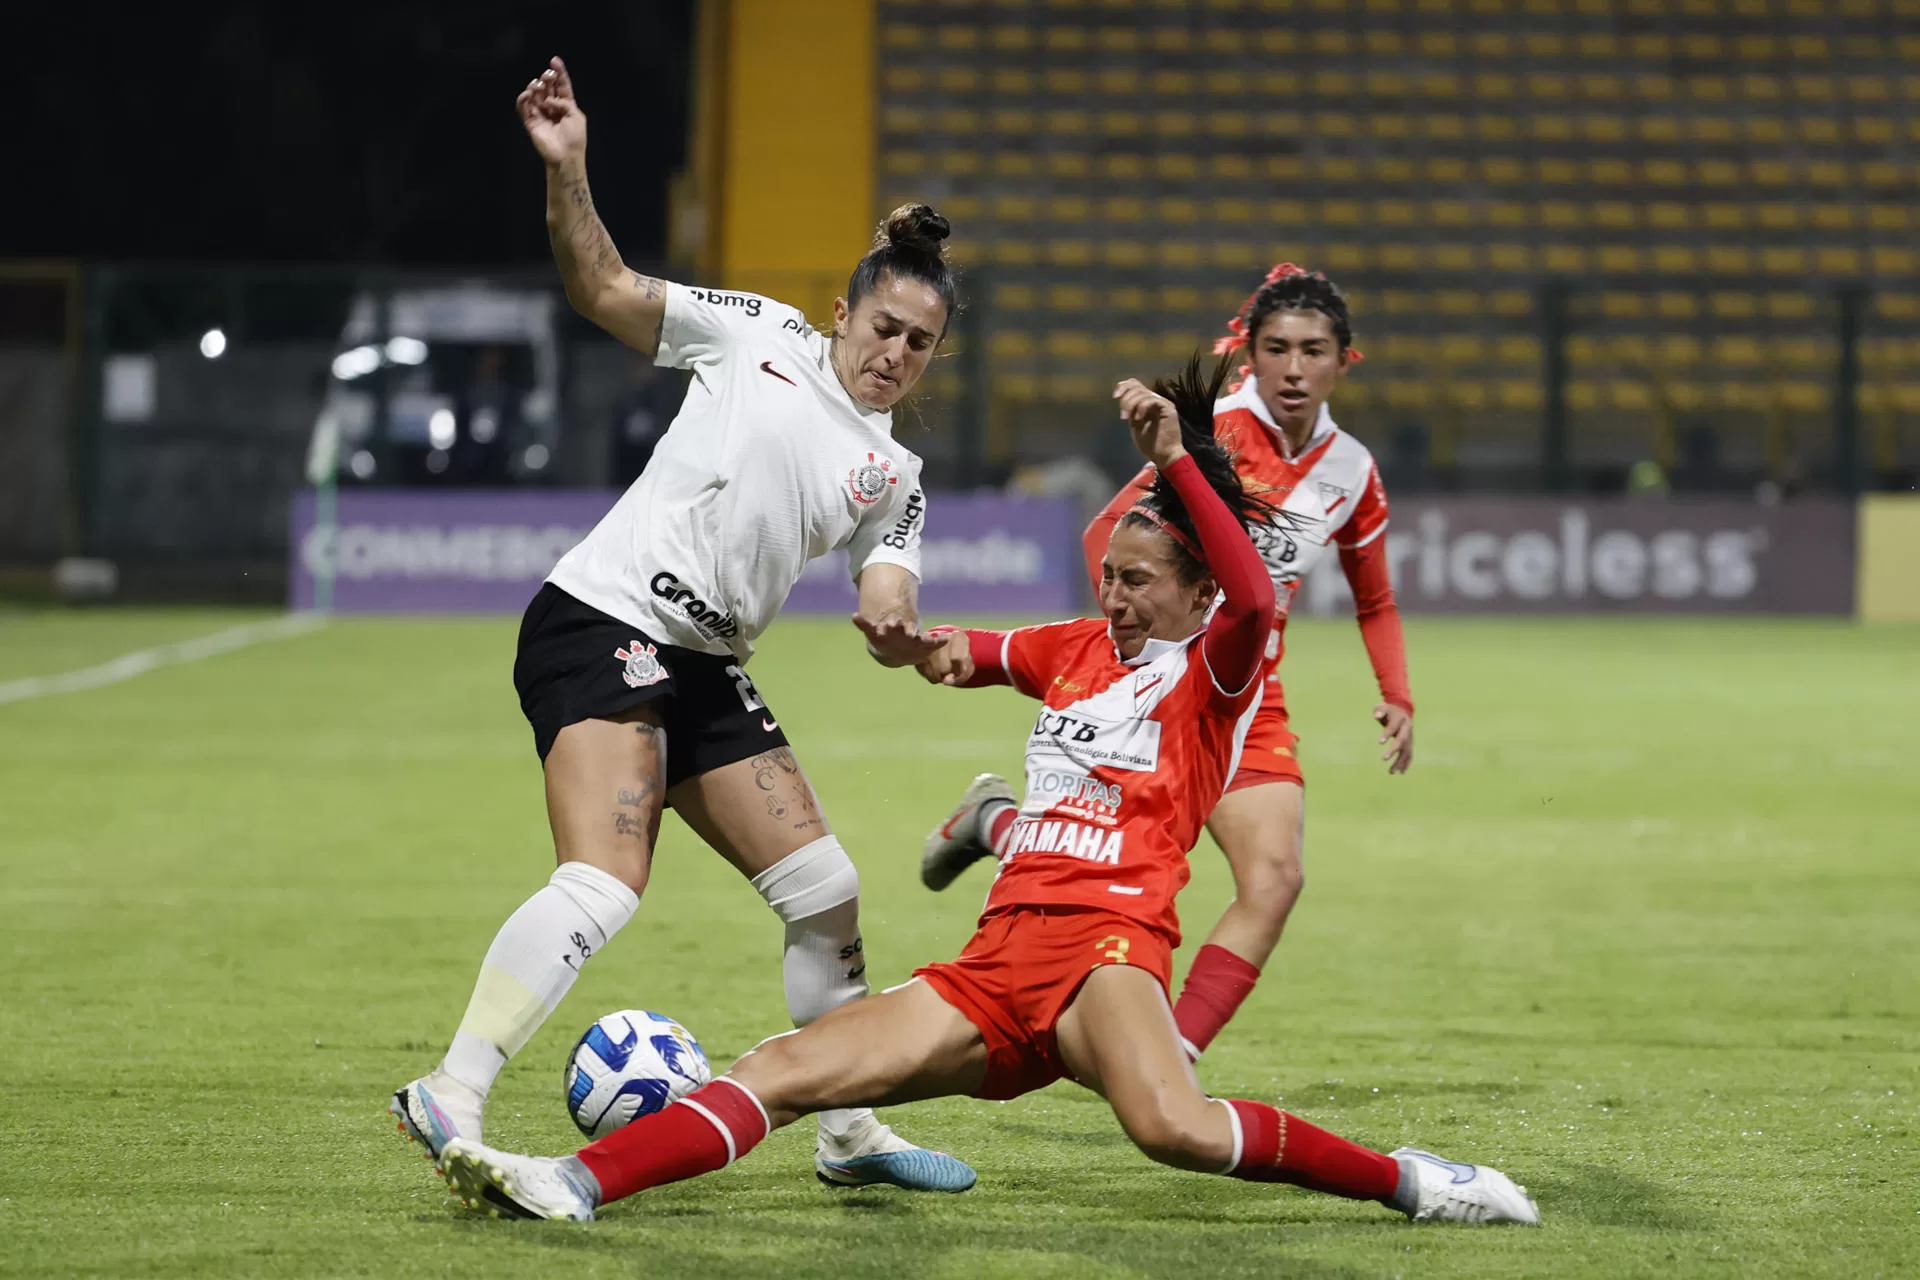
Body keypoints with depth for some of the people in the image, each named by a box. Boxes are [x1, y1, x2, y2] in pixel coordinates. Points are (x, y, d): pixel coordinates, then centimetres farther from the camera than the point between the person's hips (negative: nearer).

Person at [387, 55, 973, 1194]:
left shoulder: (891, 476, 14)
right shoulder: (759, 335, 2)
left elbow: (887, 606, 4)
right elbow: (606, 290, 0)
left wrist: (903, 632, -21)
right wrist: (567, 171, -15)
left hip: (706, 674, 7)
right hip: (600, 628, -7)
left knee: (827, 891, 6)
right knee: (607, 882, -26)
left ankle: (850, 1132, 20)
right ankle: (451, 1097, -29)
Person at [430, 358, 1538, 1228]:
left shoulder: (1212, 672, 5)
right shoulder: (1080, 650, 24)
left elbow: (1254, 602, -19)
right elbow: (991, 655, 45)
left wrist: (1177, 460, -22)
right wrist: (960, 652, 20)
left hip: (1105, 936, -7)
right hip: (999, 957, 7)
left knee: (1176, 1129, -36)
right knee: (787, 1070, -9)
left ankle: (1405, 1179, -20)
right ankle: (578, 1184, -19)